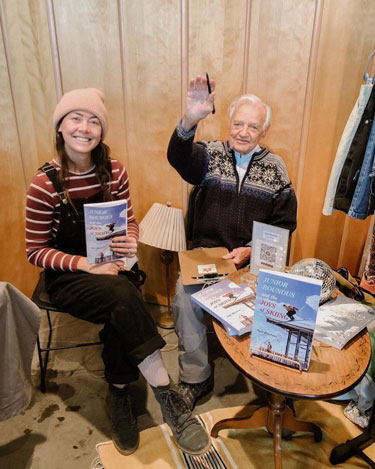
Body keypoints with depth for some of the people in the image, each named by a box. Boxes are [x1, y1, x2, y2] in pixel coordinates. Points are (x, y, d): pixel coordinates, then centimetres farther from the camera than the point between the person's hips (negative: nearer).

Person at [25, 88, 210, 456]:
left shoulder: (115, 172, -2)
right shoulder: (45, 184, -13)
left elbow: (128, 221, 10)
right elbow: (36, 251, -8)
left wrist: (131, 241, -14)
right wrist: (87, 265, -22)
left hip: (112, 266, 4)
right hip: (67, 276, -3)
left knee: (120, 313, -27)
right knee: (122, 297, -32)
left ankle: (118, 397, -1)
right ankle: (167, 395, -22)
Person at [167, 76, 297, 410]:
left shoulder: (275, 167, 9)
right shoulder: (210, 154, 6)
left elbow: (285, 223, 6)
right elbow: (179, 157, -18)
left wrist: (250, 250, -9)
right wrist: (189, 122, -39)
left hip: (254, 259, 1)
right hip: (206, 253, 0)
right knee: (184, 293, -26)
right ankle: (196, 378, -5)